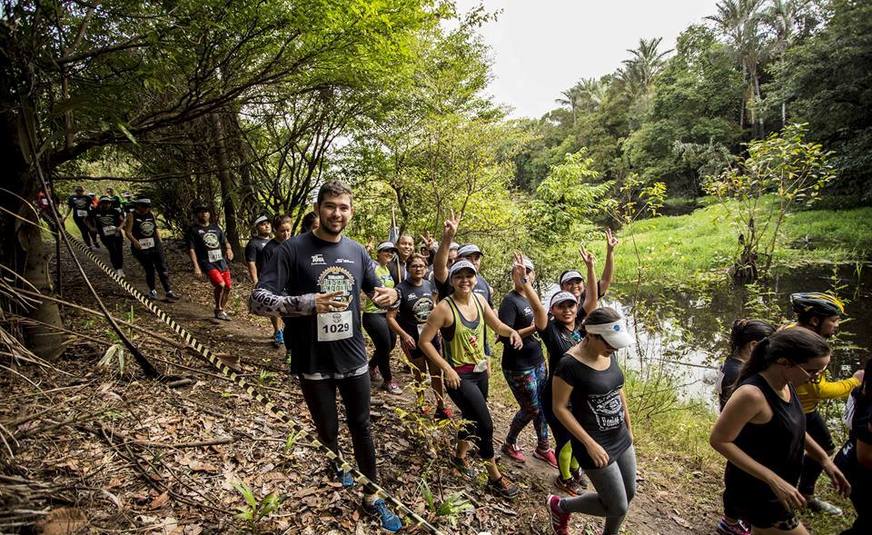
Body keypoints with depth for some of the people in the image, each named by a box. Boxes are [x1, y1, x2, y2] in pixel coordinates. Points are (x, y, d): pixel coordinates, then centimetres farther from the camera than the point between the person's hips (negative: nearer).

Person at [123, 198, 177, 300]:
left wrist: (160, 241, 12)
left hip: (155, 246, 4)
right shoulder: (132, 216, -3)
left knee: (163, 269, -2)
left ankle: (169, 292, 1)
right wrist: (135, 241, -26)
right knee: (149, 270, 5)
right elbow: (128, 232, -10)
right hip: (141, 248, -3)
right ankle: (152, 291, 22)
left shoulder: (151, 214, 10)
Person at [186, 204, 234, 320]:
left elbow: (225, 241, 23)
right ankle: (218, 309, 0)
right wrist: (196, 267, -14)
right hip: (207, 263, -5)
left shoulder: (216, 227, 18)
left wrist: (228, 249, -2)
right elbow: (191, 249, -4)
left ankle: (221, 310, 24)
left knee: (228, 287, 3)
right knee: (220, 284, -22)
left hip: (222, 261, 6)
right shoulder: (193, 230, 2)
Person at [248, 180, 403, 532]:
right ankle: (336, 467, 52)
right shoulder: (292, 250, -15)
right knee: (327, 429, 20)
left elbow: (375, 290, 12)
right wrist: (307, 302, -35)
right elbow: (257, 300, -19)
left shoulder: (357, 251, -1)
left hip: (353, 360, 3)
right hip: (313, 364, -2)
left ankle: (372, 498, 31)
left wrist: (389, 295, -14)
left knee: (361, 427, 14)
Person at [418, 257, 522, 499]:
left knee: (472, 417, 22)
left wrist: (512, 331, -12)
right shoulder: (445, 308, -20)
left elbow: (498, 326, 10)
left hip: (480, 372, 7)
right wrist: (447, 368, -19)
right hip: (459, 376, -7)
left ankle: (460, 456, 48)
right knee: (485, 424, -5)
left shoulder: (479, 300, -1)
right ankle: (495, 477, 15)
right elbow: (424, 341, -16)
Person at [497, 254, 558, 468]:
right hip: (518, 367, -7)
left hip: (537, 362, 7)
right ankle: (509, 444, 30)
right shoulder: (510, 300, -18)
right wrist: (534, 328, -27)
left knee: (542, 405, 16)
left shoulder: (532, 297, 5)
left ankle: (543, 447, 36)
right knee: (531, 409, 6)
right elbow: (504, 336, -24)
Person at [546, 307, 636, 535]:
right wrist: (590, 444, -20)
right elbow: (559, 408, -19)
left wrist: (629, 427, 17)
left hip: (621, 438, 8)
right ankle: (560, 506, 25)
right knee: (618, 507, 3)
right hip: (595, 444, -7)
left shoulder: (609, 354, -3)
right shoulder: (570, 364, -26)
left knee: (629, 494, 20)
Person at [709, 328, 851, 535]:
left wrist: (824, 459, 7)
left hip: (778, 484, 9)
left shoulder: (786, 384, -4)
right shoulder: (752, 394, -32)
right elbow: (719, 440, -28)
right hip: (755, 491, -8)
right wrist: (773, 480, -27)